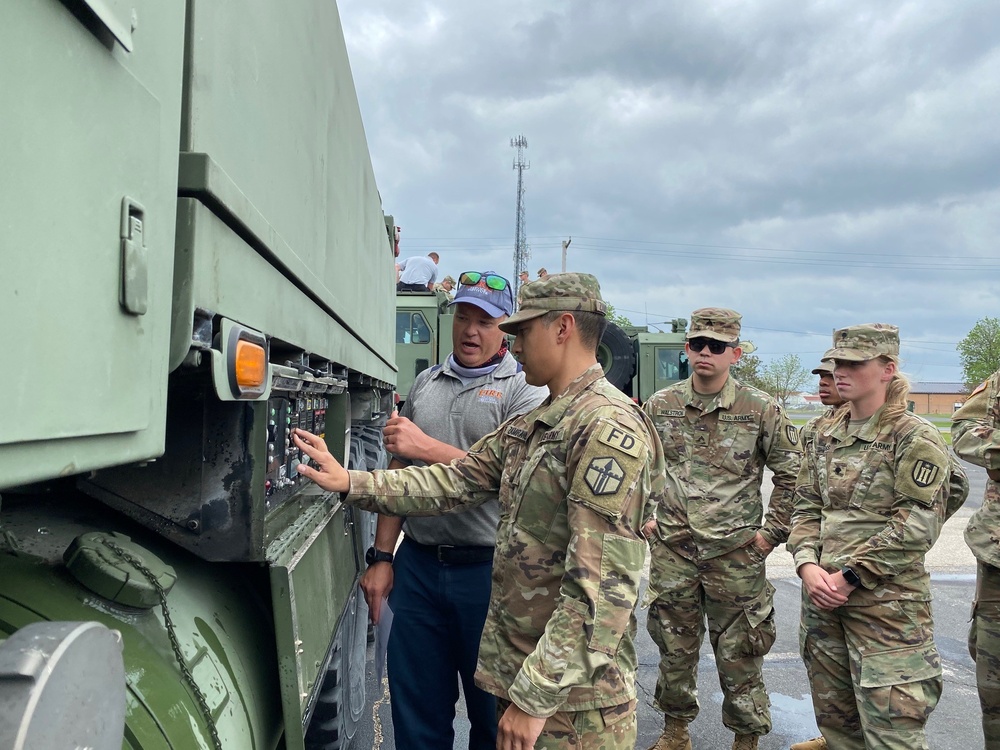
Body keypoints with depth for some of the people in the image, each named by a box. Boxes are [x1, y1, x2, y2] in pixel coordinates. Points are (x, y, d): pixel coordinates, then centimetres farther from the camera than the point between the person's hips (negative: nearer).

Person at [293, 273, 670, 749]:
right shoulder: (530, 425, 9)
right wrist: (350, 483, 4)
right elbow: (455, 483, 10)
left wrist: (535, 697, -22)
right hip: (521, 673, 8)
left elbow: (603, 589, -24)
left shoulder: (608, 428, -20)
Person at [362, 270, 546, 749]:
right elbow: (398, 475, 13)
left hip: (488, 569, -4)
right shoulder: (425, 384, 11)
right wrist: (381, 557, 8)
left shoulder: (523, 389, -5)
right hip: (417, 565, 4)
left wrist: (426, 446, -18)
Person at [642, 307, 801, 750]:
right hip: (671, 551, 3)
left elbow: (792, 473, 2)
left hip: (735, 553, -2)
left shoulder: (761, 409, -5)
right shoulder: (660, 405, 2)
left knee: (738, 655, 8)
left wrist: (772, 532, -1)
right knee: (674, 648, 16)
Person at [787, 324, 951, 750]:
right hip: (822, 594, 6)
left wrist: (850, 576, -16)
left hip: (886, 601, -6)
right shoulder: (826, 436, 10)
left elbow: (917, 526, -14)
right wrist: (807, 564, -7)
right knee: (833, 715, 16)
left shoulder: (915, 437, -8)